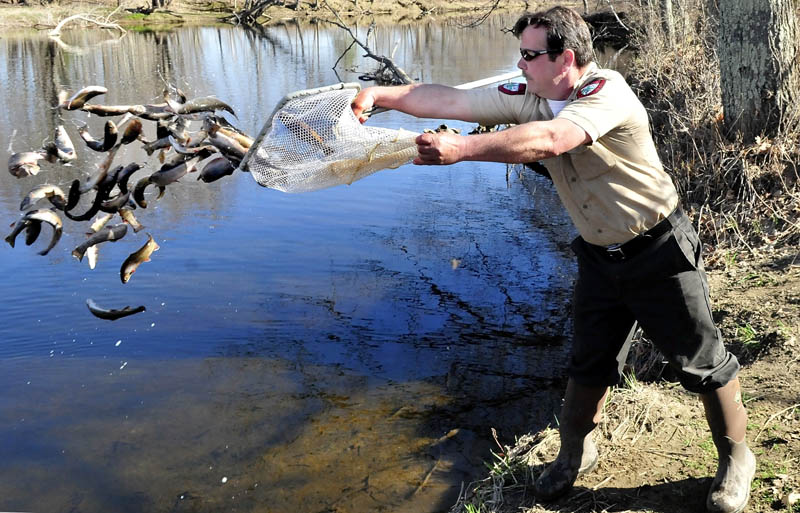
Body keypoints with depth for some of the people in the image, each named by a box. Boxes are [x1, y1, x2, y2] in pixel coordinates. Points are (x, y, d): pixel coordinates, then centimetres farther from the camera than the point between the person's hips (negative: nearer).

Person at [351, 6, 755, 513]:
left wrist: (461, 148, -48)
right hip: (599, 256, 6)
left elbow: (550, 140, -43)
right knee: (589, 362, 16)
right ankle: (575, 451, 37)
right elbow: (451, 100, -9)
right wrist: (380, 94, -19)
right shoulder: (527, 99, -5)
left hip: (660, 249, -6)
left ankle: (736, 457, 28)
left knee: (702, 362, 7)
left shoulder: (607, 92, -26)